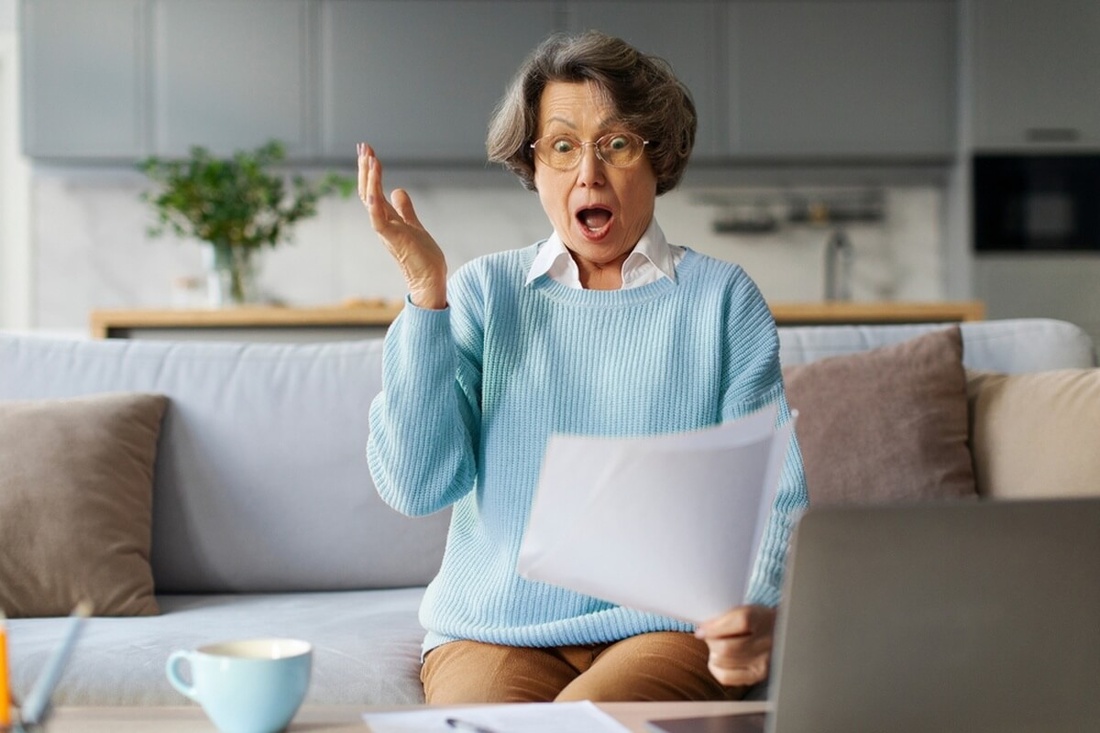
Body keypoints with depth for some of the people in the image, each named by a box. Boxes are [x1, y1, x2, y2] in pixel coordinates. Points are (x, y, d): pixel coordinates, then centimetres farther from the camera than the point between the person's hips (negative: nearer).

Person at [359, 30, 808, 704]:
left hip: (667, 629, -1)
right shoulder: (483, 292, 8)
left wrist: (758, 616, -22)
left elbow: (775, 495, -1)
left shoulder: (722, 299, 6)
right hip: (494, 633, 1)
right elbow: (416, 486, -3)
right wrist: (426, 292, -9)